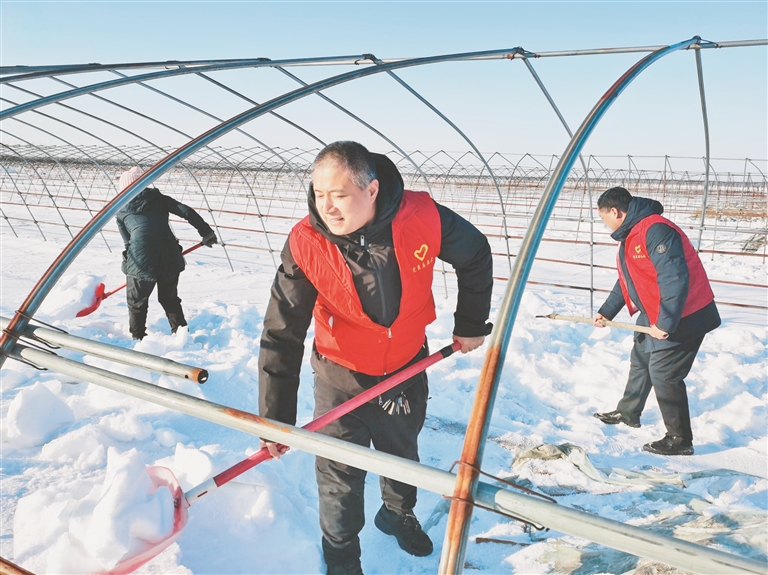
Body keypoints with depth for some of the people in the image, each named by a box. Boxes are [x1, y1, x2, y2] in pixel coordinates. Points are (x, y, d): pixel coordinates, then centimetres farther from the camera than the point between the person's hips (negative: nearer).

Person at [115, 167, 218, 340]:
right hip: (170, 259, 1)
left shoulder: (121, 211, 14)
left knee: (136, 302, 21)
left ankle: (138, 337, 27)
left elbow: (128, 241, 14)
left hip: (140, 262, -1)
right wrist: (206, 232, 5)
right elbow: (187, 212, 2)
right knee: (170, 299, 23)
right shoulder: (158, 199, 12)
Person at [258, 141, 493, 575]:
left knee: (403, 455, 25)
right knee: (340, 475, 9)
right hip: (341, 375, -2)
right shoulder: (306, 245, -27)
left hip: (407, 368, 2)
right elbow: (281, 335, -23)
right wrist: (276, 420, -24)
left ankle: (398, 514, 56)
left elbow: (476, 256, -5)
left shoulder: (423, 217, -26)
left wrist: (471, 323, 3)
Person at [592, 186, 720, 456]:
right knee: (640, 360, 21)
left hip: (683, 316, -11)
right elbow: (626, 282, 21)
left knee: (663, 373, -7)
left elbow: (675, 278, -30)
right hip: (655, 315, 11)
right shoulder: (629, 237, 10)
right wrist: (606, 312, 20)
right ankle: (627, 413, 39)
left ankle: (679, 439, 6)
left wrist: (665, 323, -27)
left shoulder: (655, 230, -25)